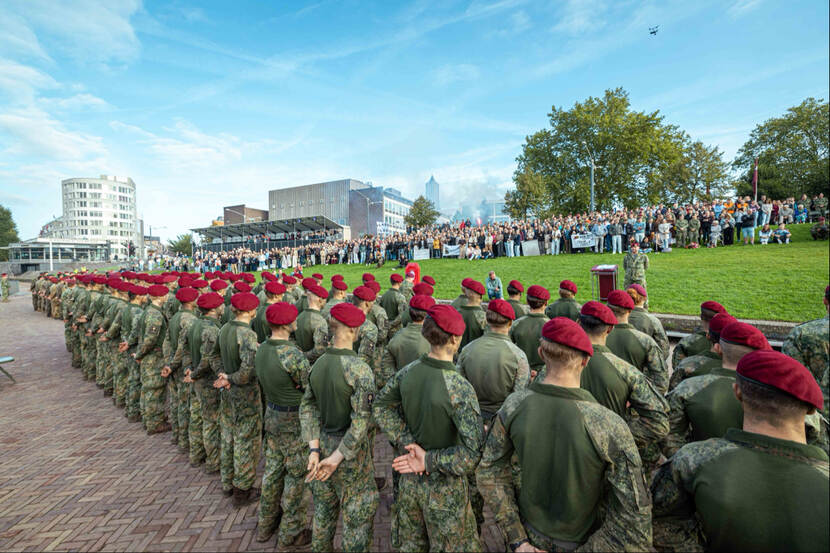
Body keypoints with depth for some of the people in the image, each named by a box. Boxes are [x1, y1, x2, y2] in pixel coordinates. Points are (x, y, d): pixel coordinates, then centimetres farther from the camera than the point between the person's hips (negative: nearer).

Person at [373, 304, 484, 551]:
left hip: (410, 478, 5)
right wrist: (429, 461, -20)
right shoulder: (460, 389, -29)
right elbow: (474, 453, -30)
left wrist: (409, 443, -5)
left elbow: (381, 406, 1)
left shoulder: (408, 371, -13)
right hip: (444, 486, -5)